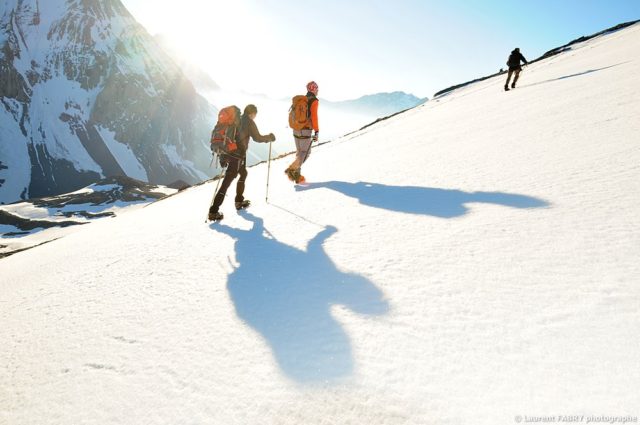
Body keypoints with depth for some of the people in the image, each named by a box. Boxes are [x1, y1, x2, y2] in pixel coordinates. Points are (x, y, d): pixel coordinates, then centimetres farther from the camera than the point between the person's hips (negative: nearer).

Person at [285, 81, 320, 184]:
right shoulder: (314, 101, -9)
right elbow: (314, 116, -17)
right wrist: (317, 132, -17)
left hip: (296, 129, 7)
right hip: (306, 131, -7)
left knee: (299, 152, 15)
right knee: (306, 153, 1)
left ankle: (297, 175, 12)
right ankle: (292, 169, -16)